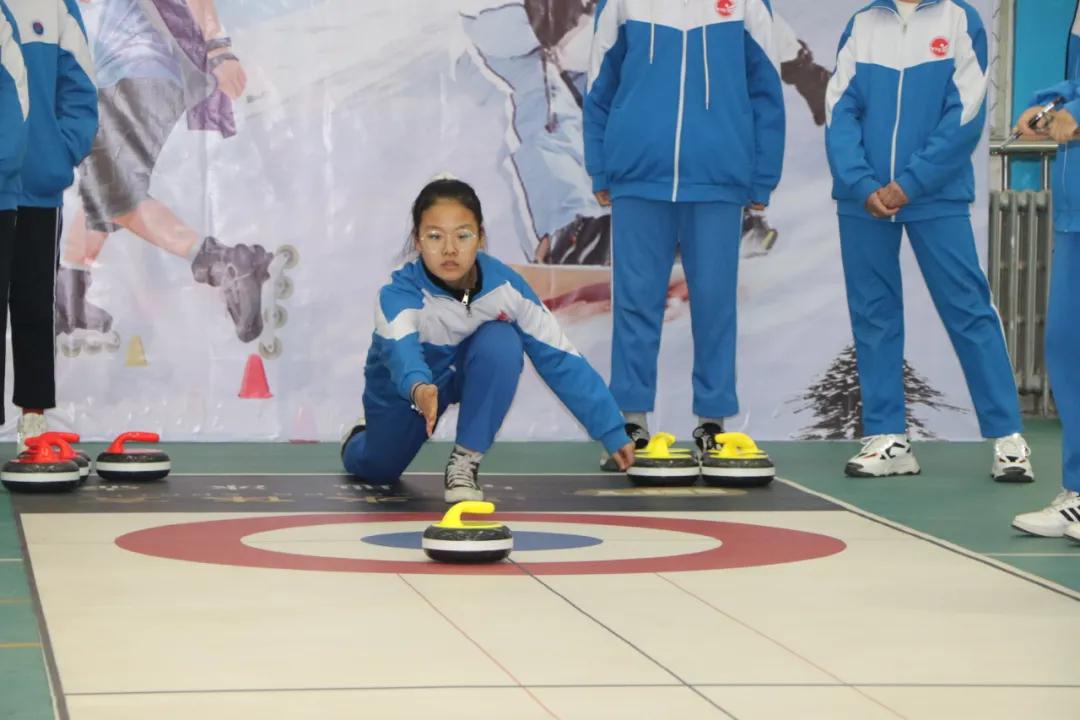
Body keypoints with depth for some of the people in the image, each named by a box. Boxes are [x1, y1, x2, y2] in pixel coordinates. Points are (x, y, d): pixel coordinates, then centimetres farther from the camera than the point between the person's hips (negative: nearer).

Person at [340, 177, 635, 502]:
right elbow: (401, 350, -57)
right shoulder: (399, 295, -36)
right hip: (406, 385, 0)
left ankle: (465, 462, -20)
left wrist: (612, 433, -25)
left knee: (501, 341, -31)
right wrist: (418, 388, -82)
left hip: (474, 371, 0)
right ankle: (362, 435, 47)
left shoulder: (505, 286, -29)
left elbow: (559, 358, -24)